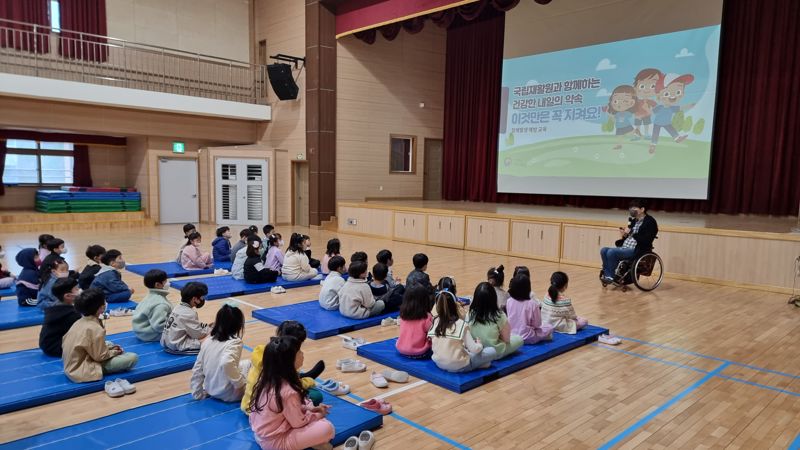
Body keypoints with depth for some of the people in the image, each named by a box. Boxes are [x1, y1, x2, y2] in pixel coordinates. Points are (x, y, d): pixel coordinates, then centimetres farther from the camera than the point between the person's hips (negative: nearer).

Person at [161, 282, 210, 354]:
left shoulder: (177, 308, 6)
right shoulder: (189, 313, -19)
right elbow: (200, 335, -12)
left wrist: (209, 326, 8)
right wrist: (213, 326, 1)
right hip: (178, 347, -9)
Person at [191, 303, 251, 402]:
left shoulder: (207, 341, 2)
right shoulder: (234, 342, -18)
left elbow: (197, 370, 6)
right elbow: (226, 364, -37)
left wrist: (198, 394, 15)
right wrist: (241, 383, -24)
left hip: (211, 390, 7)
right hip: (229, 394, -6)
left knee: (247, 363, 27)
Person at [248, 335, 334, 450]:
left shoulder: (267, 378, -4)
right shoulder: (287, 392, -29)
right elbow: (298, 423, -15)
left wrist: (309, 408, 3)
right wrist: (317, 415, 1)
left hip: (261, 435, 9)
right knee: (327, 428, -16)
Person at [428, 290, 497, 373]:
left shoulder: (435, 321, -5)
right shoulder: (461, 324, -18)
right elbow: (474, 349, -15)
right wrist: (479, 344, 8)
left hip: (439, 363, 5)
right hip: (458, 366, -5)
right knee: (492, 351, 8)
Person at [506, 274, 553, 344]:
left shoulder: (509, 302, -8)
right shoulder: (532, 304, -19)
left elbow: (509, 320, 4)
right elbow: (537, 324, -11)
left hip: (511, 336, 4)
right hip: (527, 338, -4)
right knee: (549, 328, 14)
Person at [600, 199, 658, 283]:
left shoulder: (650, 222, -7)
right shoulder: (634, 221, 18)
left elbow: (646, 240, -17)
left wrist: (631, 233, -20)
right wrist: (624, 235, 0)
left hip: (637, 251, -9)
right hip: (624, 248, 9)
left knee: (611, 252, -27)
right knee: (604, 250, -8)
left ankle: (612, 276, -12)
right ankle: (607, 274, -7)